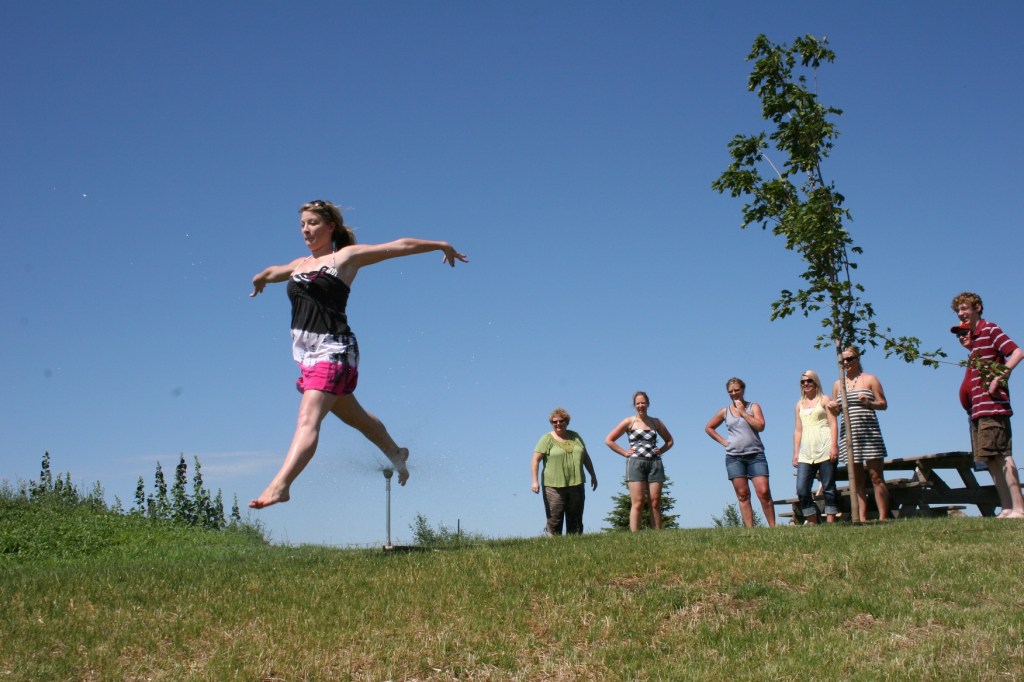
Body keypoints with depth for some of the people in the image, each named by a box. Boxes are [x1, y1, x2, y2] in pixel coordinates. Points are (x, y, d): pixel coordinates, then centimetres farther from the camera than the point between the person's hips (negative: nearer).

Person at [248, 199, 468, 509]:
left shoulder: (347, 256, 1)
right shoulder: (299, 265, 19)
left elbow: (402, 246, 7)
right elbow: (271, 272, 42)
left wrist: (442, 245, 13)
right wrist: (260, 279, 63)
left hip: (333, 350, -7)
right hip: (304, 352, 7)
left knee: (308, 420, -21)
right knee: (353, 415, 21)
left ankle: (280, 486, -32)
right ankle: (395, 452, 42)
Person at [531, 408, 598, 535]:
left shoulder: (575, 436, 14)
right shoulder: (547, 439, -1)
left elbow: (586, 457, 22)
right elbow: (535, 460, -6)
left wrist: (593, 475, 21)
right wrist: (535, 481, -15)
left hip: (576, 485, 5)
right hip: (554, 486, -5)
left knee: (576, 520, 6)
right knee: (555, 520, -7)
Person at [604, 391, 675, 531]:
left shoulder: (656, 422, 13)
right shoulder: (629, 422, 5)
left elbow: (669, 441, 26)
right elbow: (609, 440, 4)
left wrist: (661, 450, 8)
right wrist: (625, 452, -2)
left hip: (655, 463, 3)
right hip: (635, 463, -3)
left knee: (655, 502, 0)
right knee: (638, 503, -9)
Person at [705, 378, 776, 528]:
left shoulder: (753, 407, 6)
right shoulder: (725, 411, 11)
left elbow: (760, 426, -9)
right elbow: (709, 428, 21)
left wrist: (743, 412, -8)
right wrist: (722, 441, 9)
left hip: (755, 455, -2)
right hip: (734, 457, 2)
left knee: (764, 492, -11)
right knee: (743, 495, -1)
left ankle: (772, 527, -5)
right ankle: (750, 529, -1)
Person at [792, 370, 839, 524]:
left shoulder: (824, 399, 7)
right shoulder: (800, 404, 20)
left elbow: (833, 424, 0)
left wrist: (834, 446, -12)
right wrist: (795, 453, 12)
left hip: (825, 450, -4)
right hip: (806, 453, 4)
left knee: (828, 487, -3)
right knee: (802, 490, -7)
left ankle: (831, 522, 0)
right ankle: (812, 523, -3)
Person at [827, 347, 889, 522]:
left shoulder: (869, 379, 5)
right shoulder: (838, 384, 16)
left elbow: (883, 404, 3)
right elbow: (836, 411, 20)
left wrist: (869, 402, -16)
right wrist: (832, 408, -3)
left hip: (869, 433, -4)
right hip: (848, 434, 4)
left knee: (876, 477, -6)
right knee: (856, 480, 0)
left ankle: (883, 517, -5)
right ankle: (862, 519, 0)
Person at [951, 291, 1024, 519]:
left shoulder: (990, 329, -5)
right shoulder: (973, 336, 21)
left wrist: (999, 378, -23)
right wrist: (970, 347, 13)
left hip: (992, 406, -10)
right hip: (978, 409, 10)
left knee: (1001, 457, -11)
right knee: (991, 460, 7)